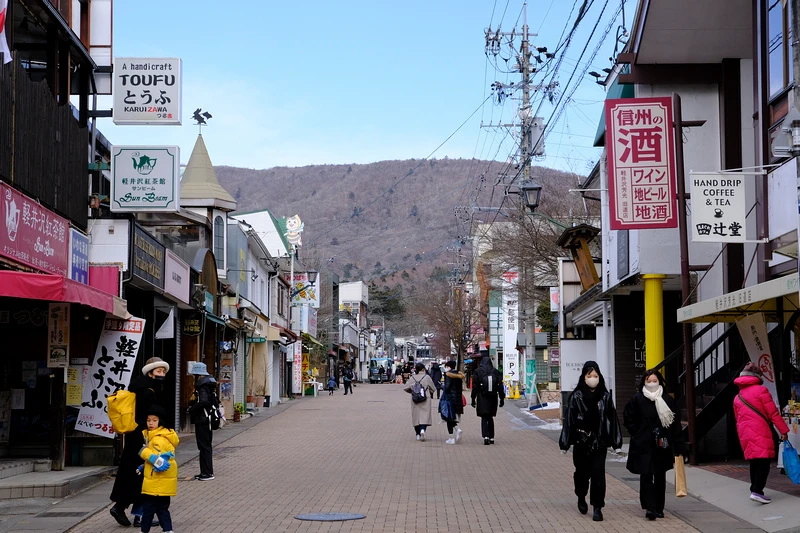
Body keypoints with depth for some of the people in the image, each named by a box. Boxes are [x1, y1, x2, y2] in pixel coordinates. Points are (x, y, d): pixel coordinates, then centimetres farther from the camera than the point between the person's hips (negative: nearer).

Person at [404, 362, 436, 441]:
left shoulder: (412, 378, -2)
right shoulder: (427, 377, -6)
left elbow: (406, 388, -1)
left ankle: (418, 434, 13)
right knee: (425, 415, 1)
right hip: (425, 400, -2)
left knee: (416, 416, 10)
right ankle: (422, 429, -24)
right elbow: (433, 388, 0)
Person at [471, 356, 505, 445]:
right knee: (490, 417, 16)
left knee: (484, 418, -1)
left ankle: (486, 436, -19)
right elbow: (500, 386, 2)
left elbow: (475, 386, -3)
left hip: (482, 398, -3)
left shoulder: (478, 372, -4)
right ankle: (491, 437, 18)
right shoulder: (496, 372, 2)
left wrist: (473, 399, 2)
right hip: (493, 398, 3)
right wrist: (502, 398, 8)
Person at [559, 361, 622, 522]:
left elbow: (612, 418, 3)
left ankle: (597, 507, 4)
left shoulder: (605, 396, 1)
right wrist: (565, 442, -7)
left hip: (599, 442, 0)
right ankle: (581, 498, 38)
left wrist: (615, 441, 1)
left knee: (598, 474, -3)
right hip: (581, 441, 0)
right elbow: (569, 419, -5)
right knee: (582, 472, 12)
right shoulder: (576, 396, -4)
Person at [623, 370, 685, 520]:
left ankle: (659, 508, 18)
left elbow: (675, 423, 3)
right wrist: (637, 434, -3)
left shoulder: (667, 400, 3)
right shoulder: (637, 399, -1)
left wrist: (679, 446, 0)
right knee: (646, 475, -9)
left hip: (662, 445, 2)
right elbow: (628, 419, 6)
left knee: (660, 477, 8)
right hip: (643, 446, -2)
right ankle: (649, 508, -12)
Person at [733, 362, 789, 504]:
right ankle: (757, 491, -20)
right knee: (764, 461, -9)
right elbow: (773, 413, -6)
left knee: (754, 462, 15)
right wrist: (783, 430, -2)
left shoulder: (737, 397, 16)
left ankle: (755, 489, 15)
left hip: (745, 434, 7)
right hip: (760, 433, -7)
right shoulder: (761, 390, -3)